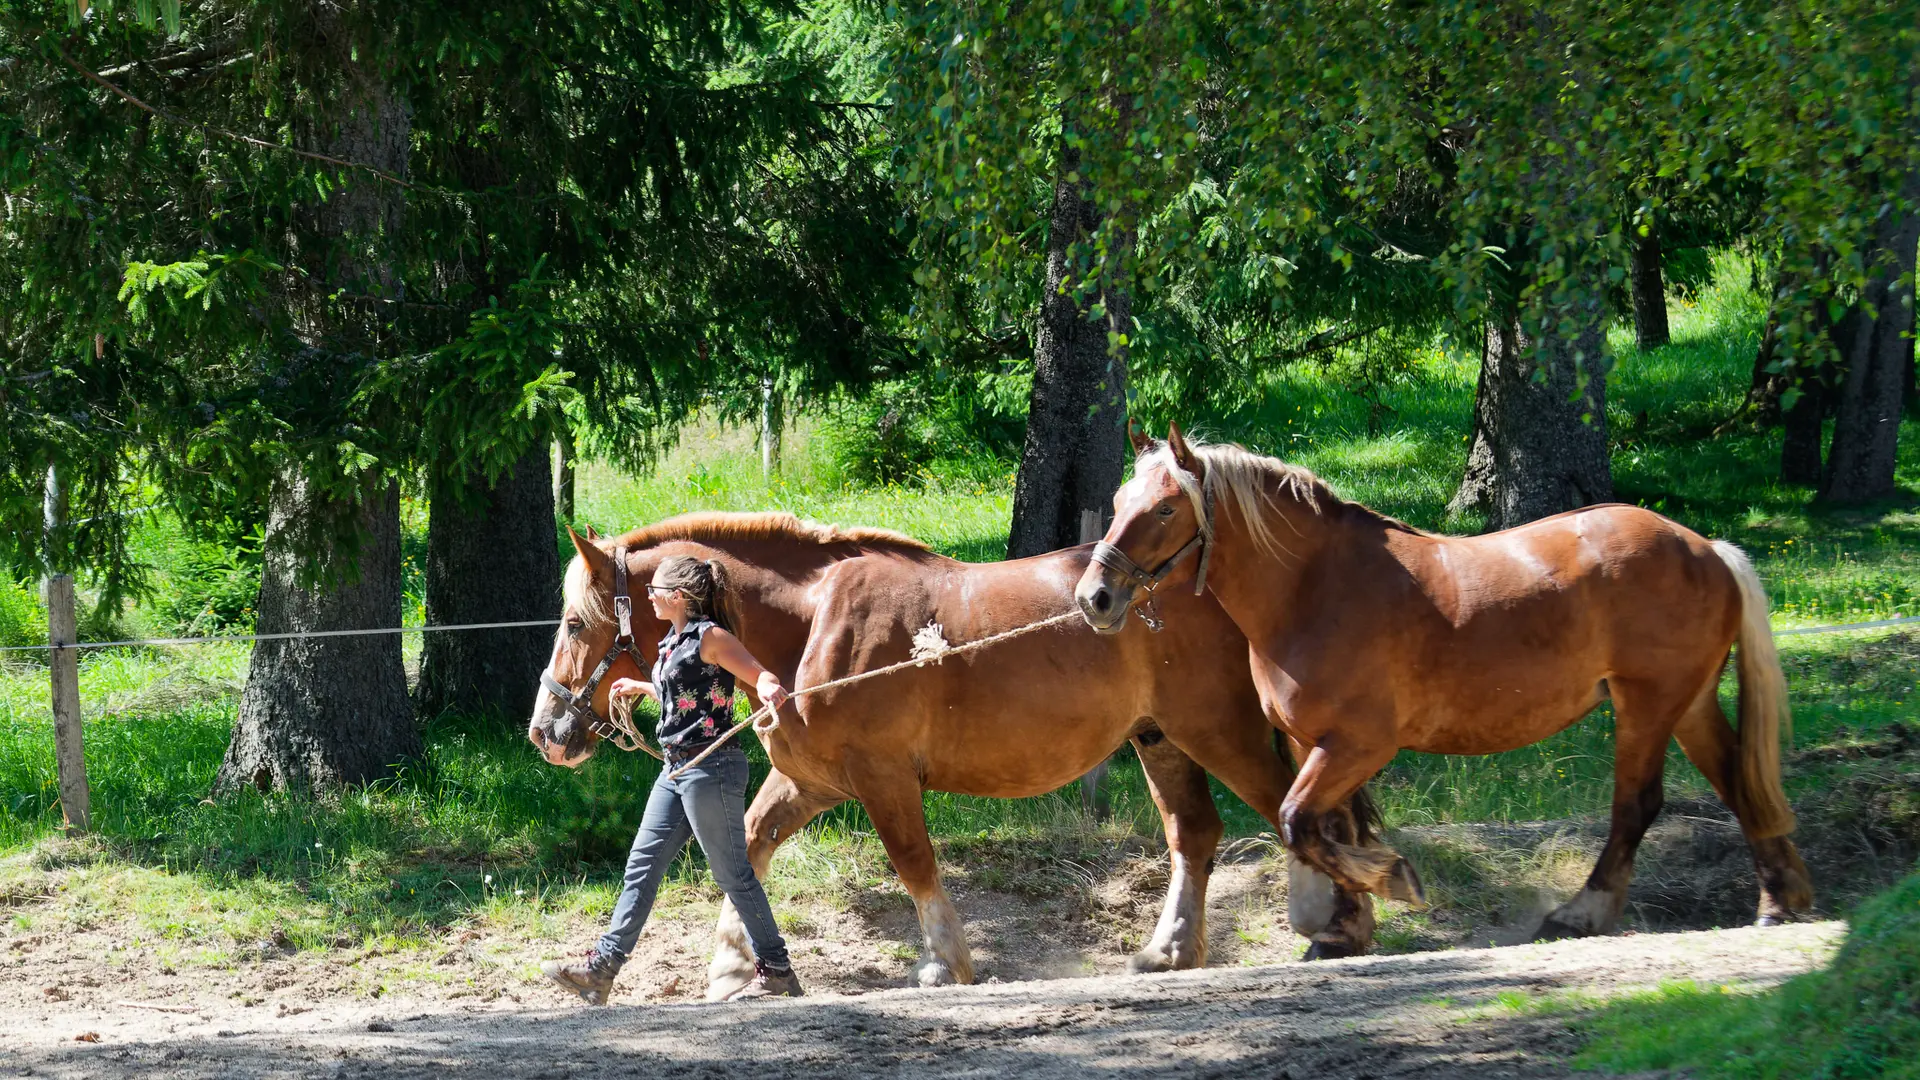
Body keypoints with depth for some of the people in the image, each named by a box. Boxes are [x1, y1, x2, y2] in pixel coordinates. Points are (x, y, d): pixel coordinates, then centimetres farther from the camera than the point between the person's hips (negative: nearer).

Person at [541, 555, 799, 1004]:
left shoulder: (710, 638, -13)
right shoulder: (673, 644, 13)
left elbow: (761, 676, -20)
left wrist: (770, 691, -44)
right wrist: (639, 687, 46)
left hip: (712, 769, -10)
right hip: (677, 771, 10)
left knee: (731, 873, -3)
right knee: (642, 866, 7)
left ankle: (776, 970, 6)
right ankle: (601, 968, 8)